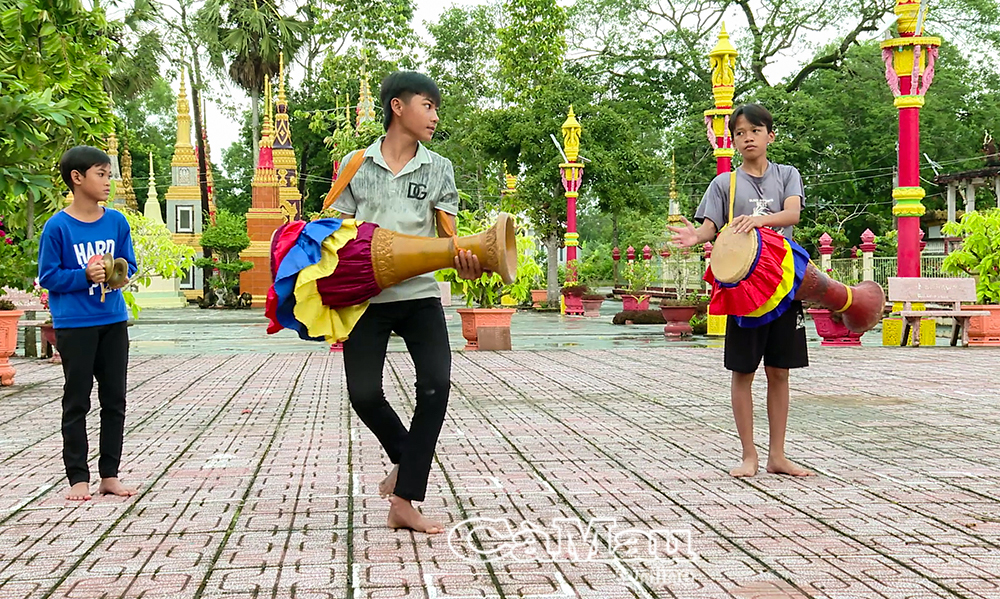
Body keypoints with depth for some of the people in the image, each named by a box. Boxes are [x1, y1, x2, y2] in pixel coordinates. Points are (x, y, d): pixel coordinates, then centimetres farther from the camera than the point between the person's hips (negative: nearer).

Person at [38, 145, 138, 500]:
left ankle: (109, 475, 17)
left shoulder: (117, 222, 3)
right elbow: (48, 277, -7)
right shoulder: (57, 227, -9)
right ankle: (78, 478, 10)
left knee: (115, 400, 8)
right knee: (77, 402, 3)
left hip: (113, 321, 4)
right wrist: (85, 276, -21)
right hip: (74, 325, -4)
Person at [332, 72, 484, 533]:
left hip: (420, 294, 1)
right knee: (364, 392, -8)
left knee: (436, 384, -15)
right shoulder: (355, 165, 6)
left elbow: (449, 236, -1)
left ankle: (404, 501, -9)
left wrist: (465, 261, -24)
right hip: (366, 296, -1)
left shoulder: (438, 169, 8)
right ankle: (406, 459, 22)